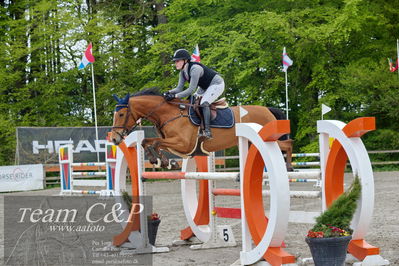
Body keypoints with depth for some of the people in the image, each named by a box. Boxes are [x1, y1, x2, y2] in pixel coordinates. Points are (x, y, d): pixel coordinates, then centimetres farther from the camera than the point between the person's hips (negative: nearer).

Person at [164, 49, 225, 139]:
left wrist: (175, 96, -39)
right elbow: (179, 88, -3)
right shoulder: (182, 72, -4)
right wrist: (169, 93, -23)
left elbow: (191, 90, -36)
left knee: (204, 103, -26)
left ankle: (207, 131, -30)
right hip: (205, 87, 10)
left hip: (217, 84, -10)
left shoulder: (195, 69, -33)